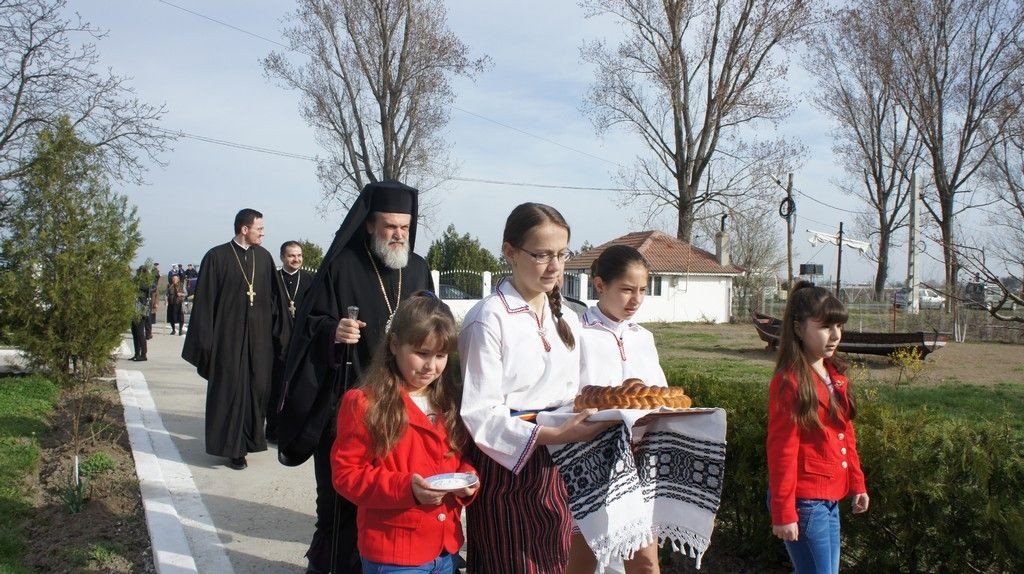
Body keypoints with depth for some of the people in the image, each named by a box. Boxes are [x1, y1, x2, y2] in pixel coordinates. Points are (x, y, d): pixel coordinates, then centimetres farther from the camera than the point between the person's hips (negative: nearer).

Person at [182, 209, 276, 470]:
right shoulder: (217, 257, -6)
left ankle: (252, 437, 23)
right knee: (230, 389, 1)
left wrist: (274, 331, 5)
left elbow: (271, 296, 10)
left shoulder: (264, 257, 7)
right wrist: (206, 342, -8)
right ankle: (232, 447, 11)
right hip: (228, 336, -4)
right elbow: (204, 302, -5)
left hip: (259, 336, 4)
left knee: (258, 388, 8)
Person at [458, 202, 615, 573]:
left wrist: (595, 414, -4)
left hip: (553, 469, 7)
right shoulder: (489, 319, -14)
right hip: (506, 468, -6)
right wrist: (552, 435, -27)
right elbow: (480, 415, -18)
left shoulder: (566, 320, 9)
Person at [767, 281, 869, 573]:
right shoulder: (791, 381, -17)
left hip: (830, 498, 9)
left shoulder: (835, 375, 9)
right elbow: (782, 450, -17)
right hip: (805, 501, -8)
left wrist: (857, 483, 15)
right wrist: (783, 512, -17)